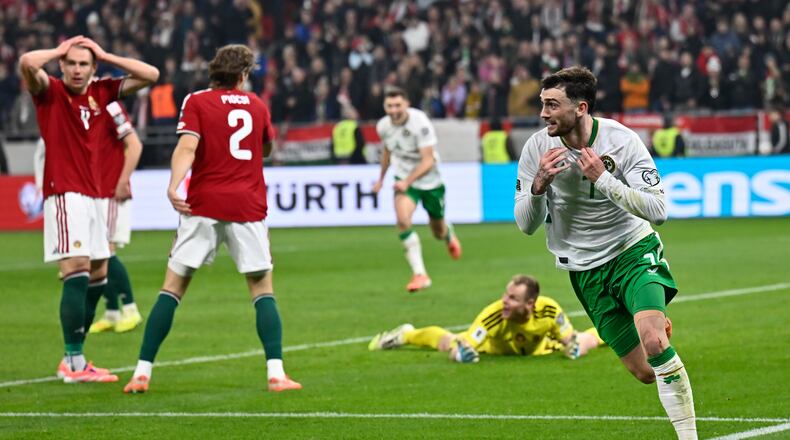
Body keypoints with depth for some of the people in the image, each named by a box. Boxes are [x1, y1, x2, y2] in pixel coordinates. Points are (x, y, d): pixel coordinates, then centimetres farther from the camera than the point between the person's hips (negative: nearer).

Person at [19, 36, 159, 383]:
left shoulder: (102, 92, 9)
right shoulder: (50, 91, -5)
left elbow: (150, 75, 8)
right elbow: (27, 63, -25)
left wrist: (104, 55, 3)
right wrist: (60, 50, -8)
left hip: (93, 195, 7)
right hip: (64, 195, -7)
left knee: (97, 277, 9)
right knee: (77, 273, -16)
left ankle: (74, 359, 18)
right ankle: (74, 361, -14)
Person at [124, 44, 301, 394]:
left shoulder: (196, 101, 3)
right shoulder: (257, 105, 12)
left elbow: (187, 146, -14)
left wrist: (173, 186, -24)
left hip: (203, 207, -1)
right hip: (248, 207, 1)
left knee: (173, 286, 3)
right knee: (262, 289, 9)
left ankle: (142, 372, -2)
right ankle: (276, 372, -5)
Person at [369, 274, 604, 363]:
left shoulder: (549, 310, -45)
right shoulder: (494, 313, -48)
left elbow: (573, 341, -27)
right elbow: (459, 350, -47)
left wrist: (572, 347, -49)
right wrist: (461, 352, -69)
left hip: (539, 346, 1)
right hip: (499, 344, -1)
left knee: (581, 344, 24)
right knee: (449, 343, 16)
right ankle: (405, 335, 47)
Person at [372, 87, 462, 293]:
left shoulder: (420, 123, -26)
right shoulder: (383, 126, -9)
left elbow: (428, 161, -28)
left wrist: (408, 181, -40)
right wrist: (381, 178, 24)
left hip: (430, 181, -2)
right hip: (403, 180, 2)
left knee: (439, 232, 14)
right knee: (402, 219, -27)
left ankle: (449, 235, 56)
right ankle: (420, 274, -24)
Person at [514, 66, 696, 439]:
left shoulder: (621, 140, -17)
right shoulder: (537, 149, -10)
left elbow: (658, 210, -21)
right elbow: (526, 224, -6)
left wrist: (603, 178, -30)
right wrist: (539, 185, -25)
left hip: (634, 250, -3)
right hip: (585, 269, 3)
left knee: (653, 342, -29)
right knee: (644, 372, 4)